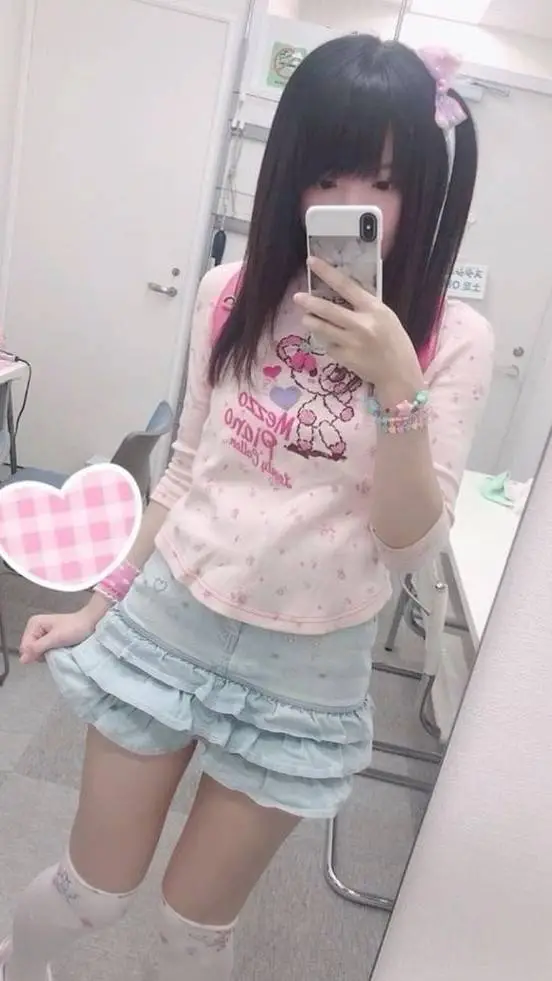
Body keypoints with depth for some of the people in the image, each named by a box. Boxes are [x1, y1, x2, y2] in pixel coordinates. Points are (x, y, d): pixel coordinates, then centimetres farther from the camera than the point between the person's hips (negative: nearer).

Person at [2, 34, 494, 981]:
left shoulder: (453, 339, -11)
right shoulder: (233, 294, -5)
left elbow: (412, 547, -13)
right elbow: (187, 469, 5)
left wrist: (398, 387, -27)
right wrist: (103, 601, 10)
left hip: (305, 670, -1)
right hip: (169, 623, 2)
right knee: (95, 885, 19)